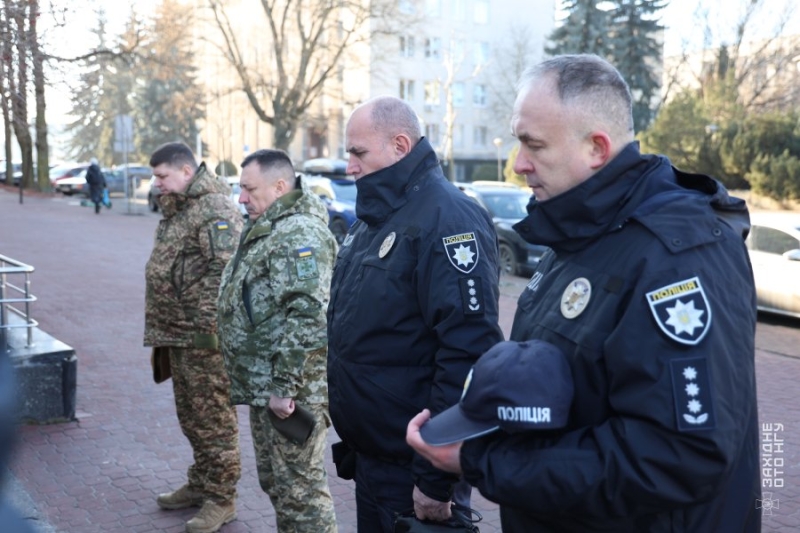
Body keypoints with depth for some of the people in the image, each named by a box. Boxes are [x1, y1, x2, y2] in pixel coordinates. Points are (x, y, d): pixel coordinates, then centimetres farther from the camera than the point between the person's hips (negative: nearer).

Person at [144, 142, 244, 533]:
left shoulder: (215, 208, -15)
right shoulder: (177, 210, 17)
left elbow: (226, 269, -26)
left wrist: (209, 324, -26)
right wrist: (160, 330, 23)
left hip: (204, 336, -10)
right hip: (179, 334, 10)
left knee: (213, 417, 0)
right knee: (190, 415, 20)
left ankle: (221, 498, 12)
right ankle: (200, 485, 35)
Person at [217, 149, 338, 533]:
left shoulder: (298, 234, -18)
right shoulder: (269, 228, 16)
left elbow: (307, 317, -27)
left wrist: (284, 386, -26)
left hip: (290, 390, -11)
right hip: (264, 384, 11)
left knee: (300, 487, 0)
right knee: (274, 480, 21)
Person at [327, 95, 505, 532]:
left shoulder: (446, 216, -20)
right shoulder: (375, 216, 11)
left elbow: (467, 350, -26)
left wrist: (436, 476, -24)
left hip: (415, 465, -9)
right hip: (370, 452, 9)